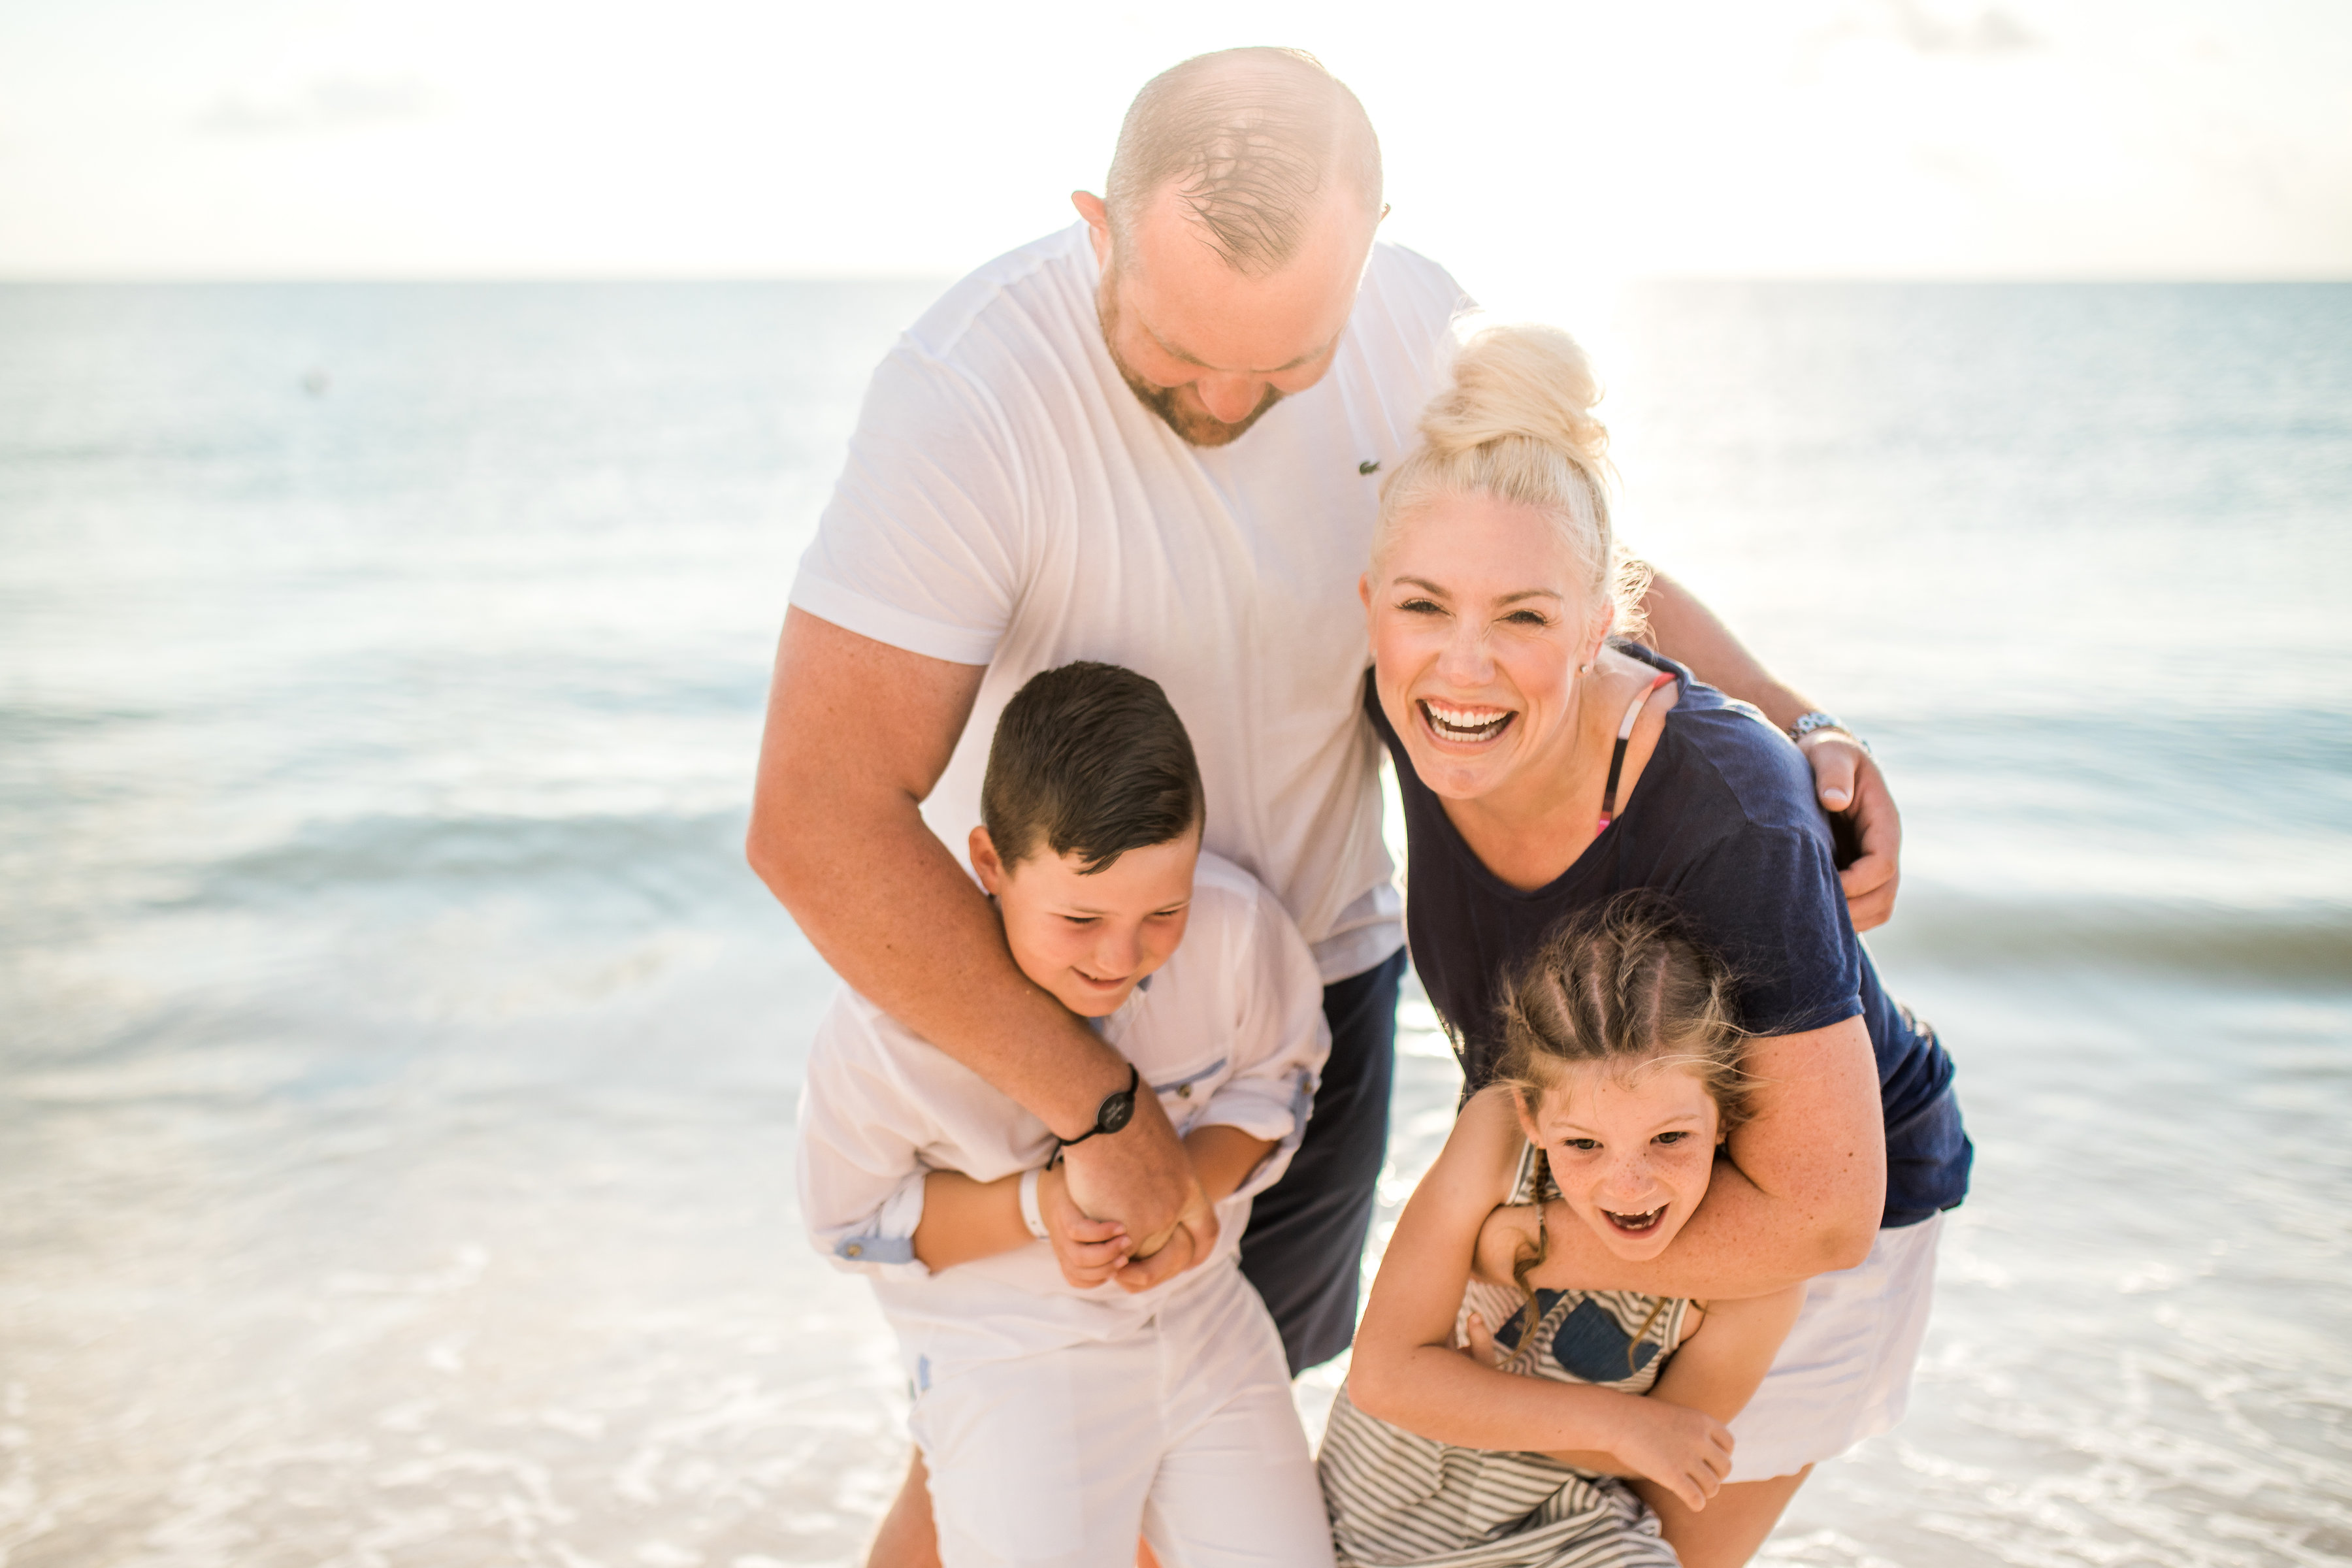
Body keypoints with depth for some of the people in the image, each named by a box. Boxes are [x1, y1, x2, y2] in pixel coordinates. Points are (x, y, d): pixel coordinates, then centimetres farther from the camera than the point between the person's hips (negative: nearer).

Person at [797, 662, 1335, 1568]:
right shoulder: (884, 1031, -28)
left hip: (1201, 1314, 4)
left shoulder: (1234, 924, -21)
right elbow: (851, 1219, -12)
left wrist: (1197, 1179, -20)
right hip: (1009, 1356, -3)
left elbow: (1275, 1076, -1)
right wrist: (1039, 1206, -26)